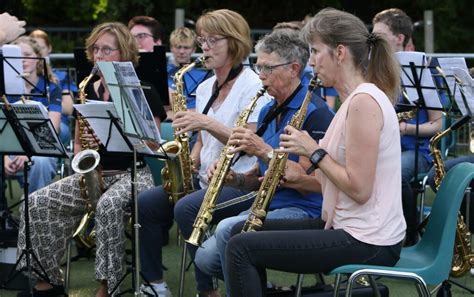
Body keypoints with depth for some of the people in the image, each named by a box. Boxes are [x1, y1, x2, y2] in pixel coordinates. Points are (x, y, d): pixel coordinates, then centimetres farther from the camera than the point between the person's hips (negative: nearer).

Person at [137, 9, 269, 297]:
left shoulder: (252, 86, -9)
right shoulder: (204, 88, 15)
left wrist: (207, 123, -23)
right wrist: (190, 163, 0)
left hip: (240, 184, -8)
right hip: (206, 180, 8)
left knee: (186, 209, -30)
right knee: (146, 204, -9)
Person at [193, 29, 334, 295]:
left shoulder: (315, 113, -11)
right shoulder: (268, 112, 15)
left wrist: (264, 151, -20)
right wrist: (237, 179, -2)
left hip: (303, 211, -8)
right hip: (267, 205, 8)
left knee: (227, 230, -30)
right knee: (206, 258, -9)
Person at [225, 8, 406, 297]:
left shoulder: (363, 101, -18)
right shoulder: (356, 99, 14)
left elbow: (359, 189, -22)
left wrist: (314, 151, -13)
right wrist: (305, 179, 5)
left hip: (367, 243, -10)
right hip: (348, 226, 10)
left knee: (241, 247, -11)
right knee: (242, 230, 14)